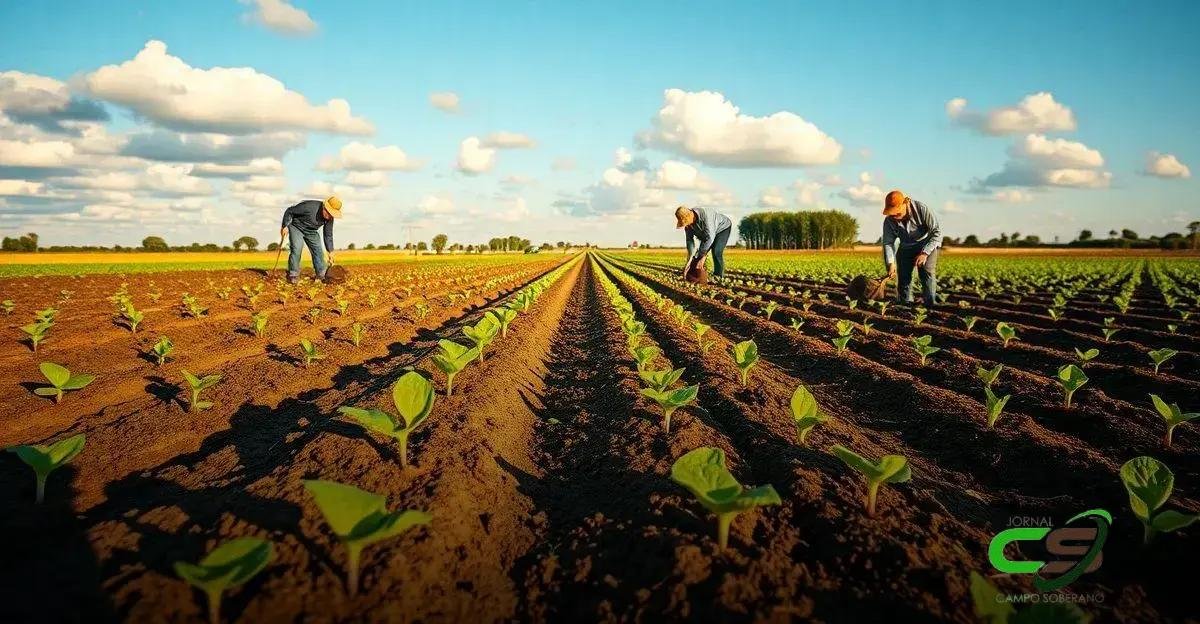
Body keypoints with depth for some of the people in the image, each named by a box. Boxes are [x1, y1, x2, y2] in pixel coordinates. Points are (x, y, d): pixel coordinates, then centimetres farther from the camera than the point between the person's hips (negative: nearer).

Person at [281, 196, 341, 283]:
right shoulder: (309, 206, -34)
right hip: (296, 227, -5)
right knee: (296, 249, -19)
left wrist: (330, 252, -8)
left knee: (317, 250, -2)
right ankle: (293, 275, -12)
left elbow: (328, 235, -6)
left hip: (311, 231, 5)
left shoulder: (329, 218, -15)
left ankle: (321, 275, 6)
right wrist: (285, 226, -20)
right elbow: (289, 211, -22)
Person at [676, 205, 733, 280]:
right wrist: (690, 259, -29)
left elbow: (710, 238, -42)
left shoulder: (705, 215, -42)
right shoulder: (688, 222, -19)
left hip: (723, 227, -7)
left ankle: (719, 277, -16)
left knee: (716, 252, -23)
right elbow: (690, 240, -17)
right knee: (700, 253, -3)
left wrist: (702, 257, -39)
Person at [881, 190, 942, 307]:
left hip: (926, 244, -4)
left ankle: (930, 306, -20)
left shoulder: (922, 209, -30)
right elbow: (888, 243, -16)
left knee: (927, 272, -19)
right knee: (903, 276, -2)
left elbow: (937, 232, -25)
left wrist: (925, 253, -34)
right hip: (905, 246, 4)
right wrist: (890, 264, -30)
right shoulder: (889, 221, -19)